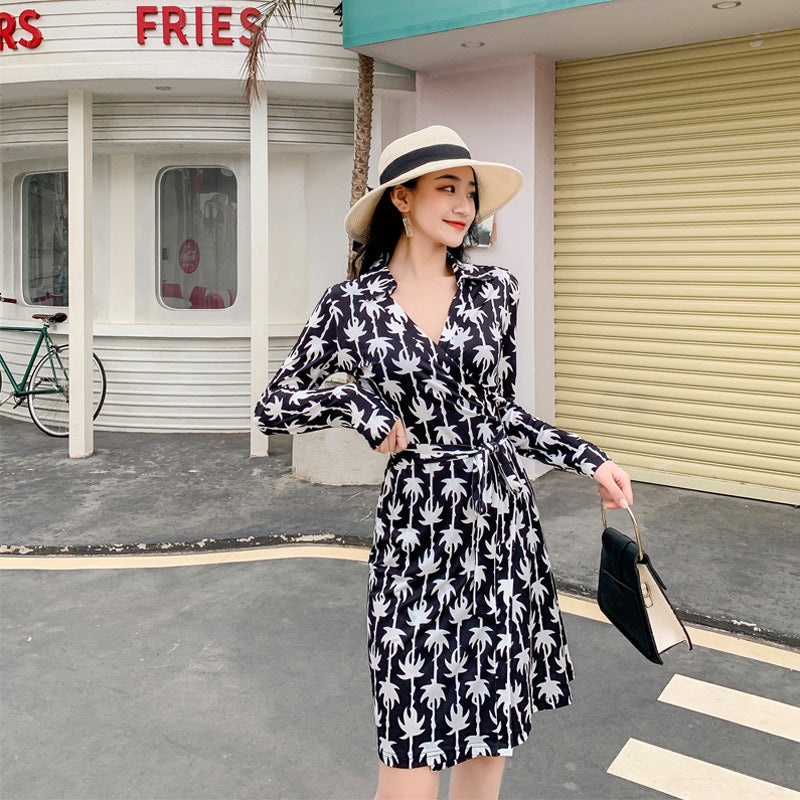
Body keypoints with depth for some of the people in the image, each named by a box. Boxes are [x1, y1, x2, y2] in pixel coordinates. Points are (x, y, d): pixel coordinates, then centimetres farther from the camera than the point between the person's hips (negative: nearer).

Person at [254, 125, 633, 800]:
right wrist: (353, 401, -12)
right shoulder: (351, 305, -3)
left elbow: (502, 410, 12)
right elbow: (273, 407, 3)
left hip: (501, 517, 3)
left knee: (491, 729, 13)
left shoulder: (495, 289, 3)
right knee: (415, 731, 0)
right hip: (415, 525, -2)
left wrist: (591, 462, 7)